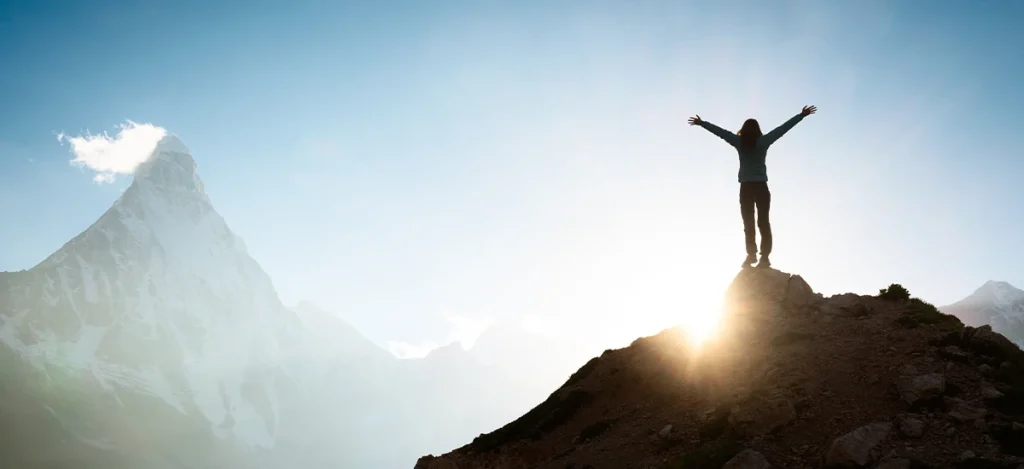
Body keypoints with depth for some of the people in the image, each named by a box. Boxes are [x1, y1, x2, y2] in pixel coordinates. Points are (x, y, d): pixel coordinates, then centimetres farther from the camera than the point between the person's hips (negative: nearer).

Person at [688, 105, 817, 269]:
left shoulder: (739, 141, -1)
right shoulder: (763, 141, -2)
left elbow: (720, 131, 6)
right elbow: (783, 128, 2)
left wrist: (701, 123, 16)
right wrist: (802, 115, 8)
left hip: (746, 187, 0)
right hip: (761, 186, 0)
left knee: (748, 222, 4)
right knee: (763, 222, -1)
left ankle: (751, 254, -7)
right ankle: (764, 256, -7)